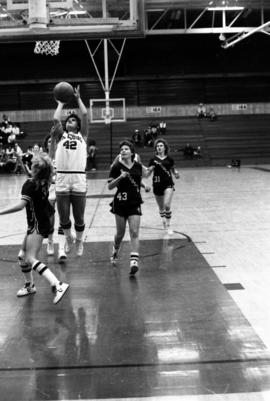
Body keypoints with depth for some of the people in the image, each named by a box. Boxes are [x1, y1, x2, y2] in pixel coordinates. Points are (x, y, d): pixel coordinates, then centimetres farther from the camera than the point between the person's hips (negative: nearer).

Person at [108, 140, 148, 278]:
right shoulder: (116, 167, -5)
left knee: (134, 233, -10)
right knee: (120, 233, 11)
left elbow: (144, 174, 23)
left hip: (135, 204, 1)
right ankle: (115, 252, 40)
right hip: (120, 203, -1)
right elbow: (110, 186, -7)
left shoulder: (139, 166, 2)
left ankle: (134, 261, -15)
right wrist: (120, 177, -19)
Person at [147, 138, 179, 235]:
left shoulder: (169, 159, 1)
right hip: (157, 185, 1)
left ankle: (168, 226, -3)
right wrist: (150, 169, -19)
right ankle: (163, 220, 41)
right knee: (161, 207, 13)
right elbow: (148, 173, 2)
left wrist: (176, 173, -7)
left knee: (167, 205, -15)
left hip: (168, 184, -1)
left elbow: (173, 169, 14)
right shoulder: (153, 160, 0)